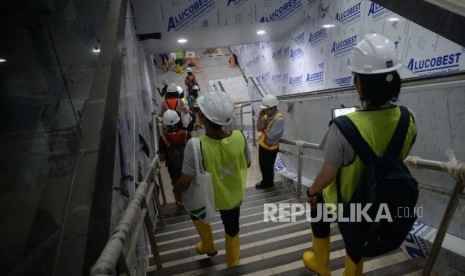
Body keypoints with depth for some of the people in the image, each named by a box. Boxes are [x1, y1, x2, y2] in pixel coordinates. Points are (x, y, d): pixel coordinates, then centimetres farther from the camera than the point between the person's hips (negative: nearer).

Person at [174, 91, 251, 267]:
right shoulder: (239, 137, -25)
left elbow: (185, 182, -25)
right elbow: (247, 164, -6)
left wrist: (177, 191, -3)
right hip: (234, 195, 2)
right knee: (232, 228, 28)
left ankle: (208, 246, 52)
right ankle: (233, 262, 54)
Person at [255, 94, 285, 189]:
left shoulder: (279, 119, -30)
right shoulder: (267, 114, -6)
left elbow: (270, 136, -29)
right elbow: (258, 128, -8)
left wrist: (263, 129, -13)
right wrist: (260, 116, -20)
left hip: (270, 148, -7)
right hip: (262, 145, 7)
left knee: (268, 167, 15)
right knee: (262, 165, 24)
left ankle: (268, 183, 40)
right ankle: (265, 181, 47)